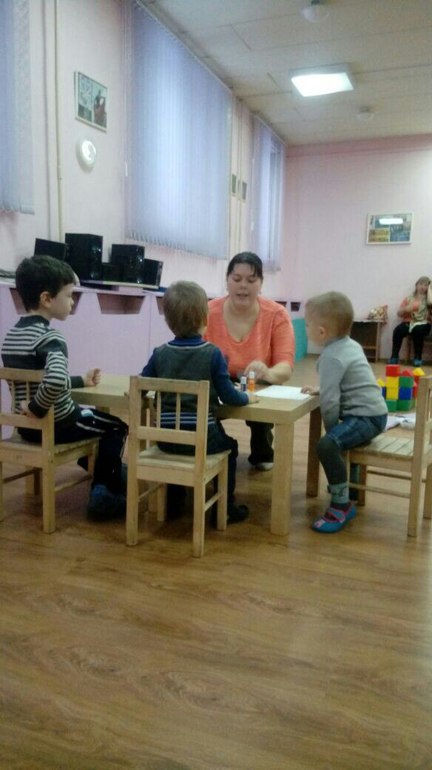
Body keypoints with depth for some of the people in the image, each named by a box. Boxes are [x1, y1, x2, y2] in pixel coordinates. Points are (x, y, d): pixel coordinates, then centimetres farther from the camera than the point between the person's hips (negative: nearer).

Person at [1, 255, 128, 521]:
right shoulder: (51, 338, -23)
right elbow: (56, 381, -44)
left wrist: (82, 381, 18)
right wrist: (37, 409, -27)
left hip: (26, 427, 8)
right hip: (57, 425, -8)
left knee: (95, 418, 34)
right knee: (117, 424, 16)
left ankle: (106, 475, 44)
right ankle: (105, 492, 13)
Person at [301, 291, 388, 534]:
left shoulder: (331, 357, -19)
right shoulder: (350, 344, 11)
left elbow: (330, 401, -22)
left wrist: (332, 428, -9)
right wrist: (319, 390, 17)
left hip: (366, 417, -11)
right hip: (372, 412, 11)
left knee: (327, 445, -29)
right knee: (337, 437, 34)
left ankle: (342, 505, -20)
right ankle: (342, 482, 48)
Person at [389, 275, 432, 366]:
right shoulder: (409, 298, 17)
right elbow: (399, 313, 15)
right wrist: (405, 309, -8)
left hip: (423, 324, -2)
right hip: (408, 322, 2)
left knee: (417, 330, -38)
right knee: (397, 330, -32)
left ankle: (418, 358, -25)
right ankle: (394, 356, -26)